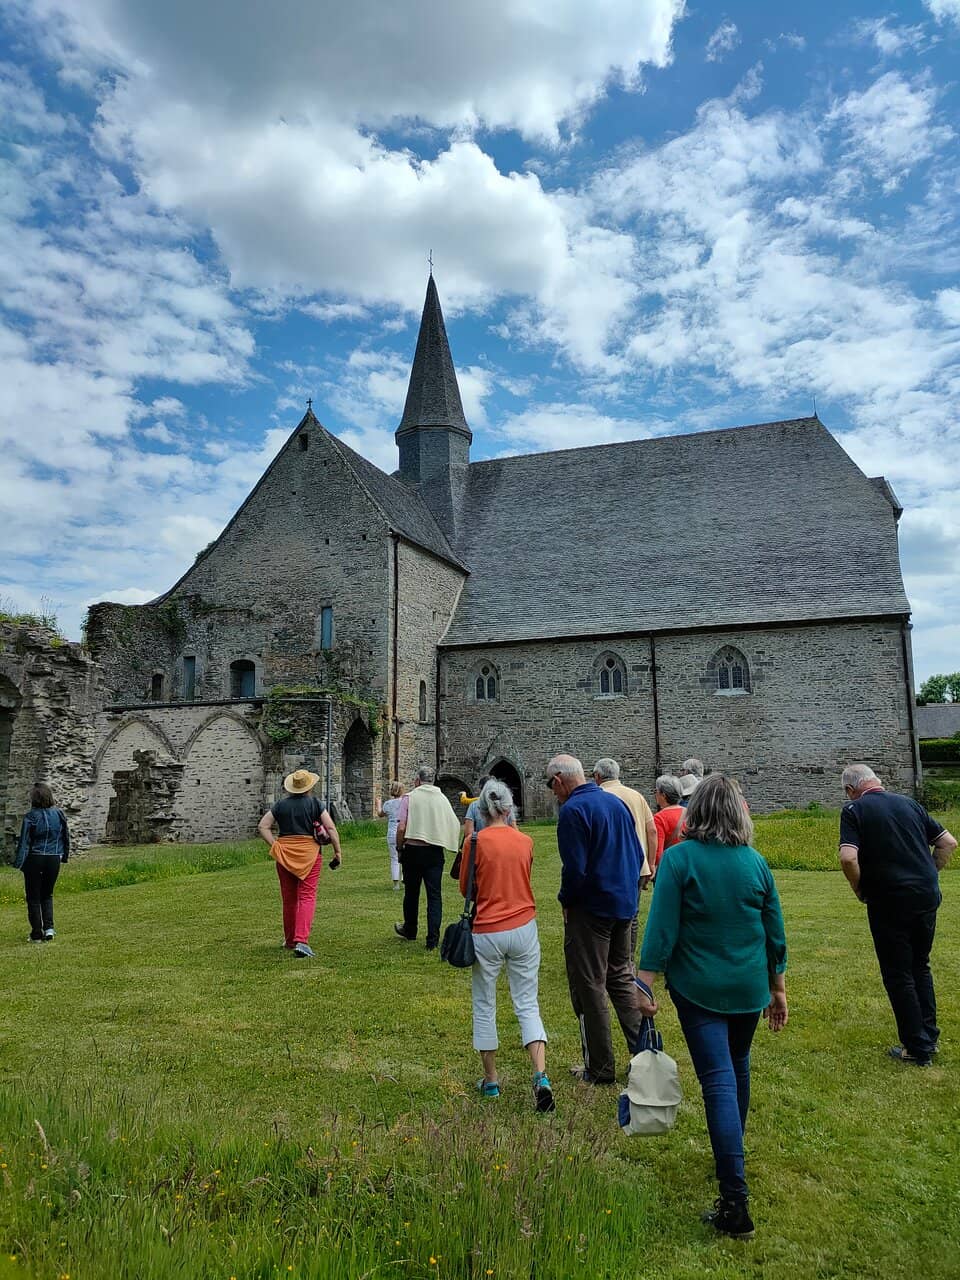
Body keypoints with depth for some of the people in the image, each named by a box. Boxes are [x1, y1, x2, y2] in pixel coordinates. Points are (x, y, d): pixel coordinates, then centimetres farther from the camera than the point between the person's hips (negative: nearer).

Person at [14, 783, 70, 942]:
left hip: (34, 859, -3)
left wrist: (18, 862, -3)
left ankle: (37, 934, 11)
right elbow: (66, 838, 9)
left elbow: (24, 842, -10)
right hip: (54, 859, 4)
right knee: (47, 895, 18)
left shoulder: (30, 817, -12)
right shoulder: (59, 815, 0)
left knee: (33, 897, 9)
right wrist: (64, 856, 21)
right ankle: (49, 928, 4)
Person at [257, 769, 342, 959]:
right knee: (307, 896, -4)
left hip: (284, 853, 3)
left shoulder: (281, 805, 6)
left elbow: (263, 826, 3)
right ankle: (301, 941, -19)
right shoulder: (316, 804, -1)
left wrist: (275, 845, 1)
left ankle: (290, 940, 28)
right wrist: (338, 851, -1)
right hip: (309, 853, -3)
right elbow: (331, 828, -7)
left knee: (289, 898, 14)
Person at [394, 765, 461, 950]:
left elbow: (401, 827, -11)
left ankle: (410, 931, 34)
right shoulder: (442, 798, 4)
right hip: (435, 852, 2)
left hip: (413, 850, -1)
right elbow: (455, 825, 4)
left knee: (411, 893, 15)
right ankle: (433, 940, -1)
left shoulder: (409, 797, -6)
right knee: (434, 895, 3)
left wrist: (399, 847, 3)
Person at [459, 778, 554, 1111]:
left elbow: (465, 888, 0)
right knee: (528, 1005, 9)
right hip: (523, 929, 2)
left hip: (486, 932, -2)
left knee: (484, 1007, 14)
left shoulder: (476, 842, -11)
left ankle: (491, 1080, 24)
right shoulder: (525, 841, -1)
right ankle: (541, 1077, -5)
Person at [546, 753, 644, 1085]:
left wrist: (565, 901, -5)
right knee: (621, 977, 20)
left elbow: (574, 869, -21)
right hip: (625, 905, 8)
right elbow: (637, 855, 12)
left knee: (589, 986, 6)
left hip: (591, 908, -7)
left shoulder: (572, 810, -17)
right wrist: (626, 888, 17)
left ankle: (600, 1068, 15)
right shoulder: (617, 803, 7)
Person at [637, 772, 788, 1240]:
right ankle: (732, 1153, 44)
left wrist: (645, 984, -9)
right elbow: (775, 933, 5)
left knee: (719, 1081, -1)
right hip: (749, 987, 4)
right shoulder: (755, 861, -2)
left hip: (698, 988, -4)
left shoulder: (678, 858, -14)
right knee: (737, 1067, 24)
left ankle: (735, 1201, -4)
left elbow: (661, 927, -16)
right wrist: (778, 988, 15)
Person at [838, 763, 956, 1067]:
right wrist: (928, 876, 16)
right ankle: (929, 1036, 30)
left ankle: (917, 1047, 17)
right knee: (920, 967, 23)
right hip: (927, 896, 6)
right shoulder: (909, 803, 9)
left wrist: (860, 890, -4)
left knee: (898, 975, 9)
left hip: (890, 902, -6)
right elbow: (948, 842, 11)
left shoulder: (853, 810, -7)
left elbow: (848, 858, -20)